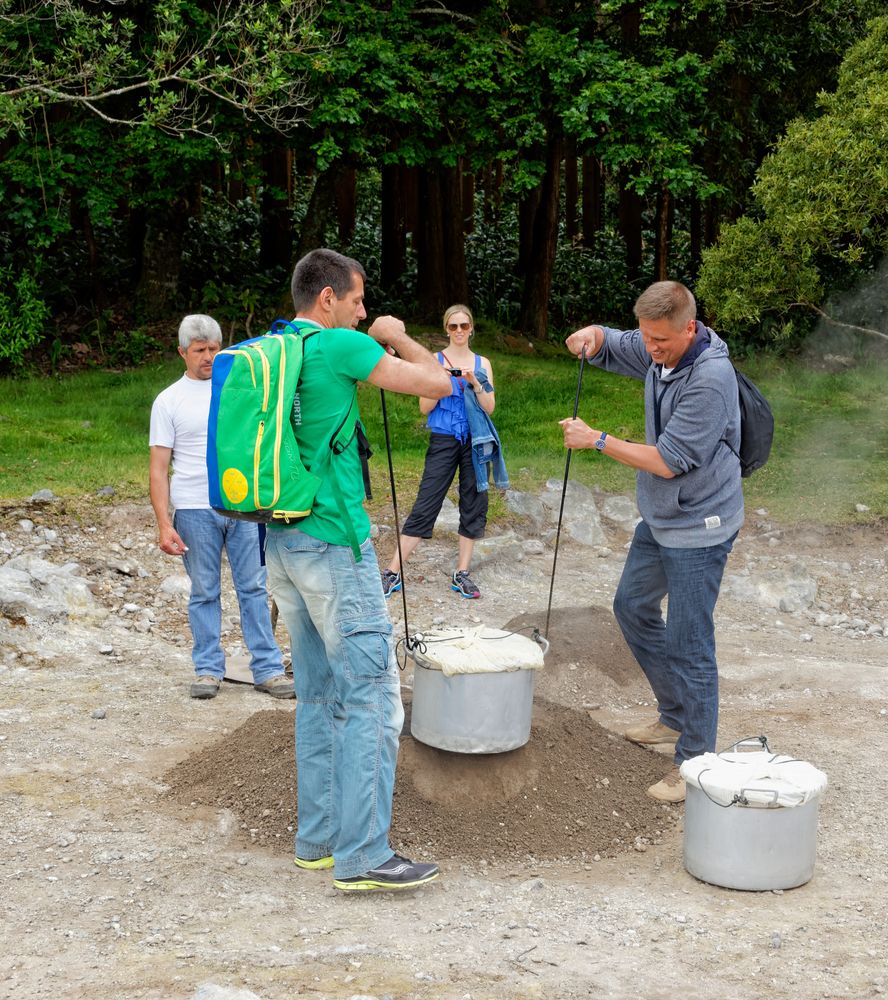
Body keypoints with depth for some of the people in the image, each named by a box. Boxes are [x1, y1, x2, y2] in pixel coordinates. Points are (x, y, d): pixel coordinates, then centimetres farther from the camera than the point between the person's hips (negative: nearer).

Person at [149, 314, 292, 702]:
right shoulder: (168, 401, 3)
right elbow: (158, 467, 0)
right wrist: (164, 523, -9)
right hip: (195, 510, -1)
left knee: (254, 587, 2)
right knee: (204, 593, 6)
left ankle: (267, 668, 7)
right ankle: (208, 669, 15)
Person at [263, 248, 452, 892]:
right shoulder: (341, 345, -12)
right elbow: (439, 384, -7)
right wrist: (398, 338, 7)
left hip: (282, 542, 9)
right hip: (333, 544, -9)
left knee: (319, 695, 15)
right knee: (371, 697, -4)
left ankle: (318, 837, 21)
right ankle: (362, 855, -2)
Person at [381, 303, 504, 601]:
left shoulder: (482, 363, 7)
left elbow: (489, 407, 1)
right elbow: (425, 407, -2)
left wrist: (475, 384, -15)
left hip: (475, 442, 3)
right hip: (444, 440, -3)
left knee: (474, 505, 4)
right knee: (425, 507, -6)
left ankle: (461, 574, 14)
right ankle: (392, 573, -2)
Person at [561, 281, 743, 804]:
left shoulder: (710, 378, -27)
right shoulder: (658, 351, -1)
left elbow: (668, 460, -27)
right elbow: (609, 348, 15)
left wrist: (597, 439, -19)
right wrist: (592, 335, -10)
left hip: (698, 529, -10)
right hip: (659, 519, 10)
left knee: (689, 643, -6)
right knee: (633, 607, 23)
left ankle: (695, 761, 6)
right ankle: (676, 716, 38)